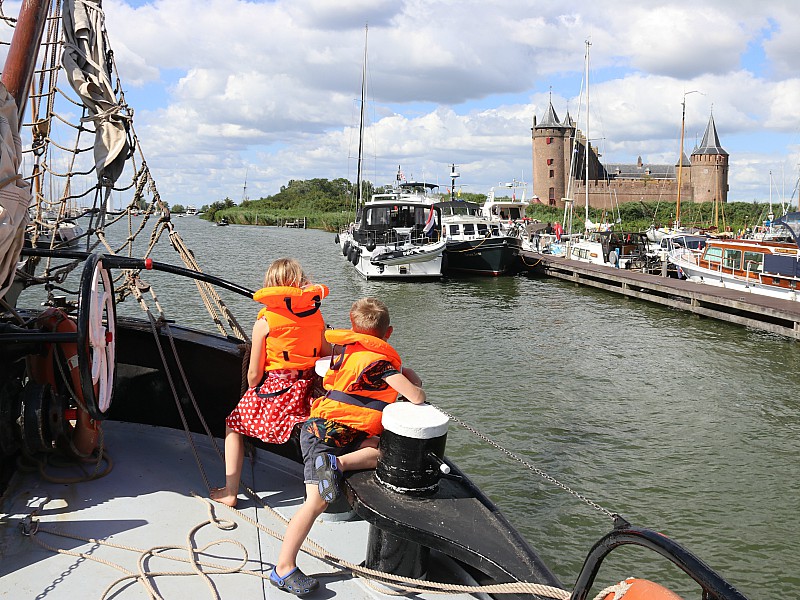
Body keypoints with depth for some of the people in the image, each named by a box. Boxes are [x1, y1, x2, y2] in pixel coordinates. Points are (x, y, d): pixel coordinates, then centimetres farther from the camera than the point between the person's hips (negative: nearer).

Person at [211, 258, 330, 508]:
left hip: (272, 392, -4)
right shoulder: (316, 317, 4)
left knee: (233, 424, 17)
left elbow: (254, 373, -6)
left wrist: (252, 392, 14)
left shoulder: (264, 322, -8)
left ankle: (230, 492, 17)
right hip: (307, 393, 4)